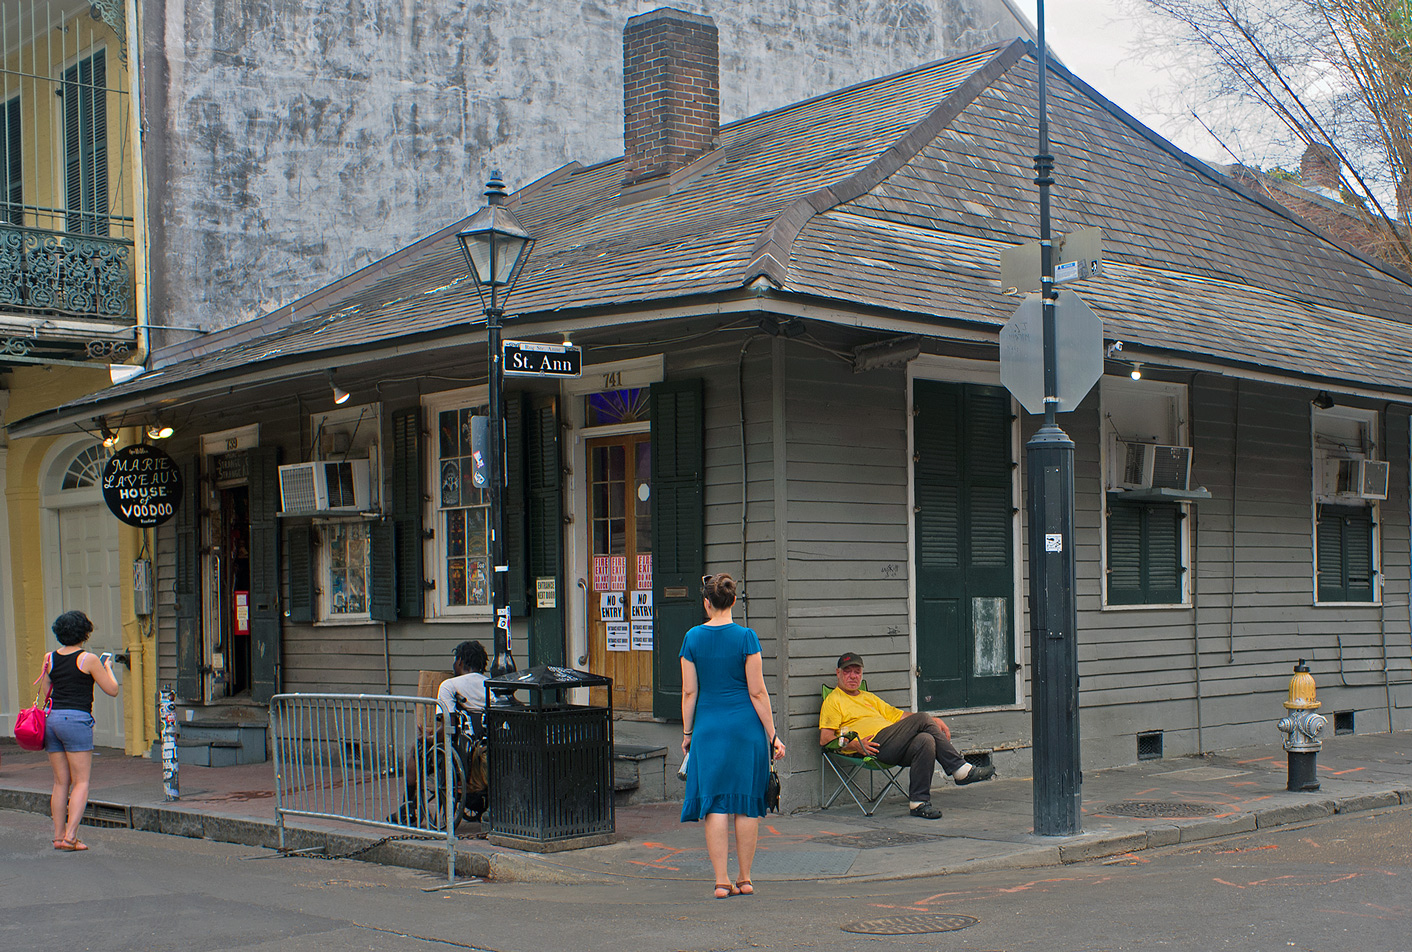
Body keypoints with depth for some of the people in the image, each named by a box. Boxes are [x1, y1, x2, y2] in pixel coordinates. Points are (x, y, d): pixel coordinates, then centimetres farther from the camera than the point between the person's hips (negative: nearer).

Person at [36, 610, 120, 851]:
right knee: (81, 782, -2)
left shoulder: (50, 659, 8)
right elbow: (112, 690, -2)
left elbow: (42, 693, 15)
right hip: (76, 720, -6)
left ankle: (59, 835, 11)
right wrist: (108, 667, 15)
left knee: (61, 782, 11)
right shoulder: (88, 659, -6)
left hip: (52, 718, 6)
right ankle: (70, 836, -10)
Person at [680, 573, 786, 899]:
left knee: (716, 805, 3)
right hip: (746, 725, -1)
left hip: (709, 726, 1)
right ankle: (745, 879, 15)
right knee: (747, 804, 8)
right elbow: (757, 692, -7)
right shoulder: (745, 637, -6)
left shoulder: (693, 637, -1)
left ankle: (722, 881, 2)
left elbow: (689, 692, 2)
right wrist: (772, 736, -1)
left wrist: (687, 733, 11)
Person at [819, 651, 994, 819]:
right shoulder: (834, 700, 10)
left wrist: (933, 721, 14)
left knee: (925, 740, -26)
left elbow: (899, 716, 29)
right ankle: (961, 769, -17)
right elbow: (825, 739, -1)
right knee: (923, 719, -19)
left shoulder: (869, 697, 34)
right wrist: (852, 744, -18)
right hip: (876, 746, -7)